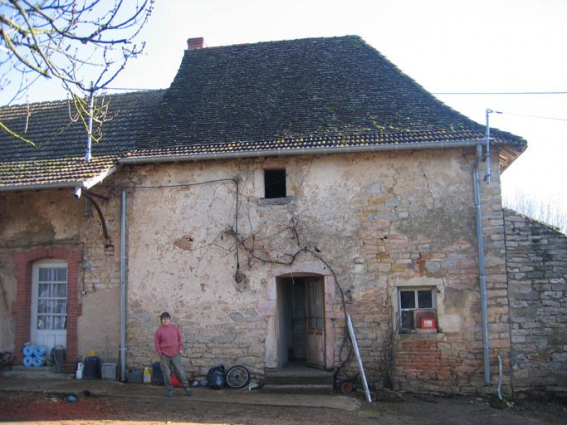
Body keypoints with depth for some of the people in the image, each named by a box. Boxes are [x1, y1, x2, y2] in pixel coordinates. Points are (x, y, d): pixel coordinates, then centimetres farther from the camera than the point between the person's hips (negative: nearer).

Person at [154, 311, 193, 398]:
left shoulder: (175, 328, 3)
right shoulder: (159, 330, -4)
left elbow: (180, 339, 10)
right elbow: (156, 344, -1)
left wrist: (180, 349, 2)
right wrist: (160, 354, -6)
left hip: (175, 354, 2)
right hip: (165, 355, -2)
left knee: (180, 371, 4)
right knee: (167, 374, 4)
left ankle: (186, 388, 14)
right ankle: (169, 390, 16)